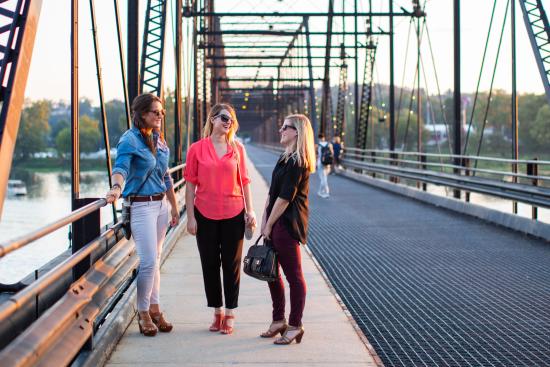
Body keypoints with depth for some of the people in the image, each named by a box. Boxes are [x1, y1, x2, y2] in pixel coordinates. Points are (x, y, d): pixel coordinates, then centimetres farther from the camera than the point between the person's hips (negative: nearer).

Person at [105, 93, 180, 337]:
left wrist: (174, 206, 21)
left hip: (160, 204, 7)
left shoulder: (159, 140, 12)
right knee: (149, 261, -9)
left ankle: (155, 309, 20)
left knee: (155, 260, 12)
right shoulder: (130, 140, -10)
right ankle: (143, 313, 5)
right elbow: (121, 167, -26)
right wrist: (117, 188, -47)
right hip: (141, 205, -7)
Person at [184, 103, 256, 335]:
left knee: (232, 265, 5)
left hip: (233, 215, 1)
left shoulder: (237, 149, 4)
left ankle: (230, 315, 14)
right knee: (210, 264, 8)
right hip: (205, 215, 0)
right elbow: (190, 185, 0)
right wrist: (190, 217, -3)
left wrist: (250, 211, 1)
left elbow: (244, 182, 7)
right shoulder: (197, 149, -1)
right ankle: (217, 313, 20)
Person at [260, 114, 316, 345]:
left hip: (287, 224, -10)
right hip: (277, 223, 10)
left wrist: (269, 225, -12)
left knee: (293, 275, -2)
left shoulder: (297, 162, -15)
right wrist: (264, 218, 7)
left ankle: (295, 326, 6)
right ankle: (279, 320, 26)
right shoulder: (286, 159, 16)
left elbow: (284, 198, -17)